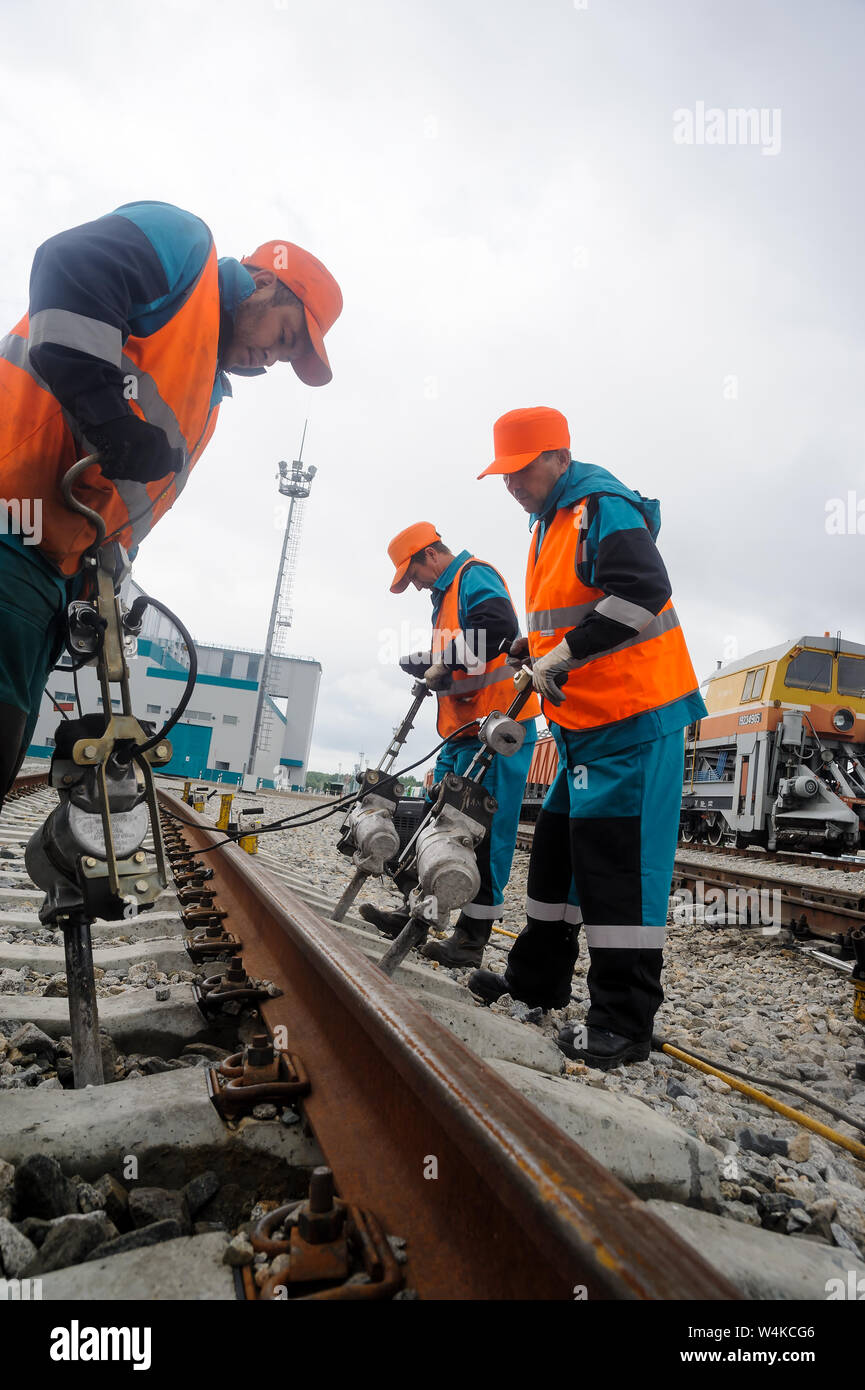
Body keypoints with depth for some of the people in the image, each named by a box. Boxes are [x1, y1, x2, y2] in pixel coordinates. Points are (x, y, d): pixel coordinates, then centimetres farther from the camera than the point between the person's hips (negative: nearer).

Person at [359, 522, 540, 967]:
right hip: (463, 733, 11)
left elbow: (498, 628, -26)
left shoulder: (476, 576, -6)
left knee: (484, 831, -7)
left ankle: (473, 935, 0)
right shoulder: (447, 594, 25)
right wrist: (427, 666, 6)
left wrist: (442, 662, -17)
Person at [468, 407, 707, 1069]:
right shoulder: (549, 526, 19)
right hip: (583, 722, 10)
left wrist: (566, 652, -26)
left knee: (616, 858, -9)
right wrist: (526, 654, 17)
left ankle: (624, 1020, 1)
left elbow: (642, 593, -26)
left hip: (635, 720, -10)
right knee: (558, 846, 15)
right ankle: (537, 977, 29)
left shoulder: (605, 507, -11)